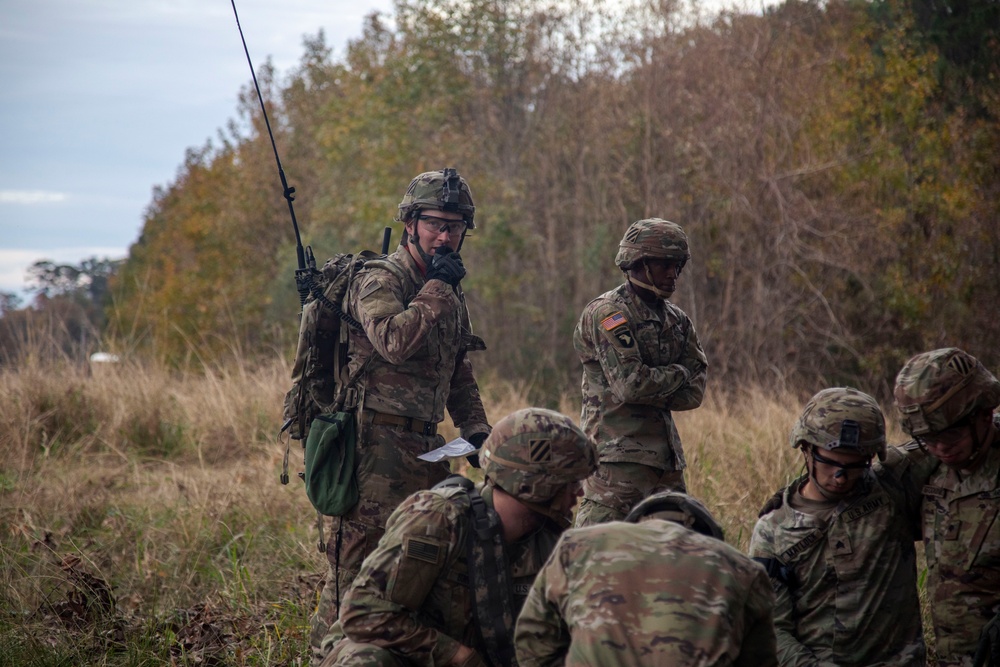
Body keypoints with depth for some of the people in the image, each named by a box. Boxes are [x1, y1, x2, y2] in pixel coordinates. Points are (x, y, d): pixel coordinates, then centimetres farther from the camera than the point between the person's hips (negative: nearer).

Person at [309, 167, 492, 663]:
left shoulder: (451, 295, 17)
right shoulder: (378, 281, -9)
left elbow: (460, 374, 25)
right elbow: (395, 340, -28)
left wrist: (475, 430, 11)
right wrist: (437, 287, -18)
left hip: (425, 447, 8)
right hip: (377, 445, -8)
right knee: (358, 559, -8)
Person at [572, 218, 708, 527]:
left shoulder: (676, 320, 14)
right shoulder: (607, 313, -9)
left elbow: (693, 393, 6)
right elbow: (630, 383, -20)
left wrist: (649, 392, -11)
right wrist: (679, 373, -4)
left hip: (665, 456, 8)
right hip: (618, 453, -8)